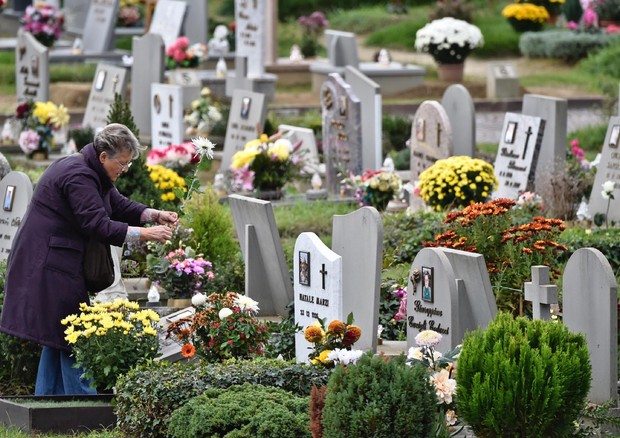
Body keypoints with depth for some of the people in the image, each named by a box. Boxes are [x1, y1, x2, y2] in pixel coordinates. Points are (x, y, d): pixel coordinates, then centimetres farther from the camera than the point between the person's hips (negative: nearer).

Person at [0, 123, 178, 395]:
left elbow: (119, 205, 18)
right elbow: (98, 225, -25)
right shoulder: (78, 176, -20)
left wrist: (154, 215, 2)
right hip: (49, 266, -11)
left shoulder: (90, 173, 13)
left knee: (57, 339, 12)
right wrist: (145, 234, -24)